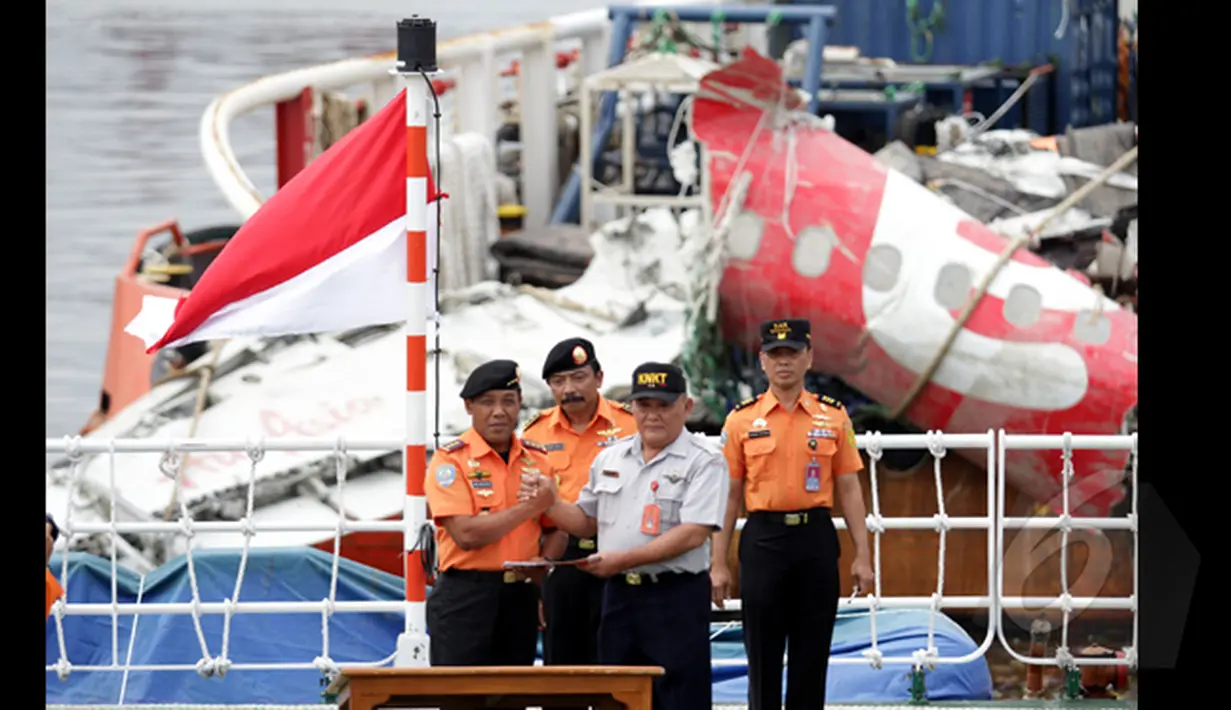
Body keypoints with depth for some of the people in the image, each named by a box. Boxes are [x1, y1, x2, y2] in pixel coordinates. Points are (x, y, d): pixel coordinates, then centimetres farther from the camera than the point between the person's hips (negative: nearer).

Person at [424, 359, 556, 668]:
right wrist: (530, 507, -12)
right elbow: (466, 534, -16)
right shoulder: (450, 459, -6)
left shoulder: (537, 460, 11)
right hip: (465, 595, -5)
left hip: (521, 596, 5)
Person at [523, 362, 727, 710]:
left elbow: (693, 534, -17)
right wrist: (551, 503, 1)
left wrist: (624, 559, -21)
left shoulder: (704, 462, -7)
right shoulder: (610, 459, 14)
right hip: (619, 595, 6)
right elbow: (587, 521, 22)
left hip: (676, 599, -6)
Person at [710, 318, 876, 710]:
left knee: (812, 649, 3)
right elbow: (729, 495, 4)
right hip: (763, 540, -1)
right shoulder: (741, 420, 3)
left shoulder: (833, 416, 5)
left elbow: (849, 488, 7)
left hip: (816, 538, 1)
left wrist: (862, 556, 2)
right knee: (762, 652, 2)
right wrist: (719, 564, 0)